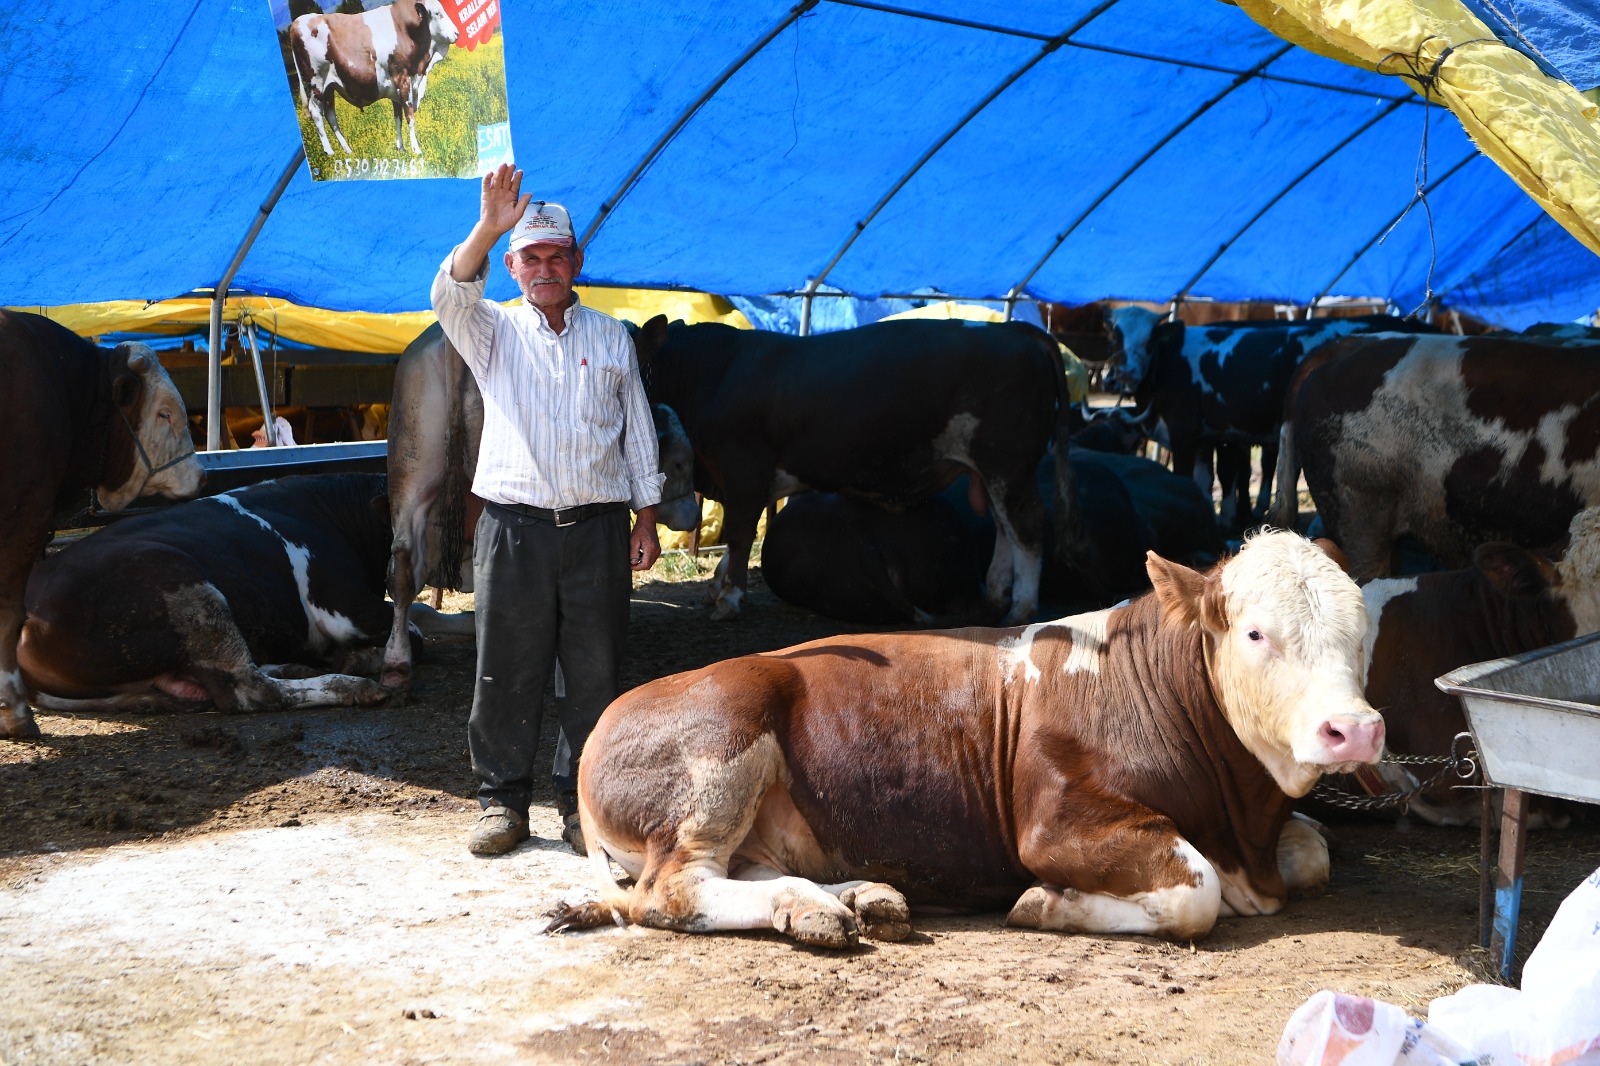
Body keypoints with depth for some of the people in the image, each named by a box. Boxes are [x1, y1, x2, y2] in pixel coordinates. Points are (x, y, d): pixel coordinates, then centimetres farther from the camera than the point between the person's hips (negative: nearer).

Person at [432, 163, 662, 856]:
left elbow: (638, 430, 15)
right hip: (515, 529, -1)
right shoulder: (493, 333, 10)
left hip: (599, 530, 1)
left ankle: (582, 801, 12)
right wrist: (487, 227, -29)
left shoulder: (612, 338, 14)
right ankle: (503, 800, 11)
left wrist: (647, 518, 8)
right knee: (507, 673, 0)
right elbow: (451, 296, -13)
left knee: (594, 675, 2)